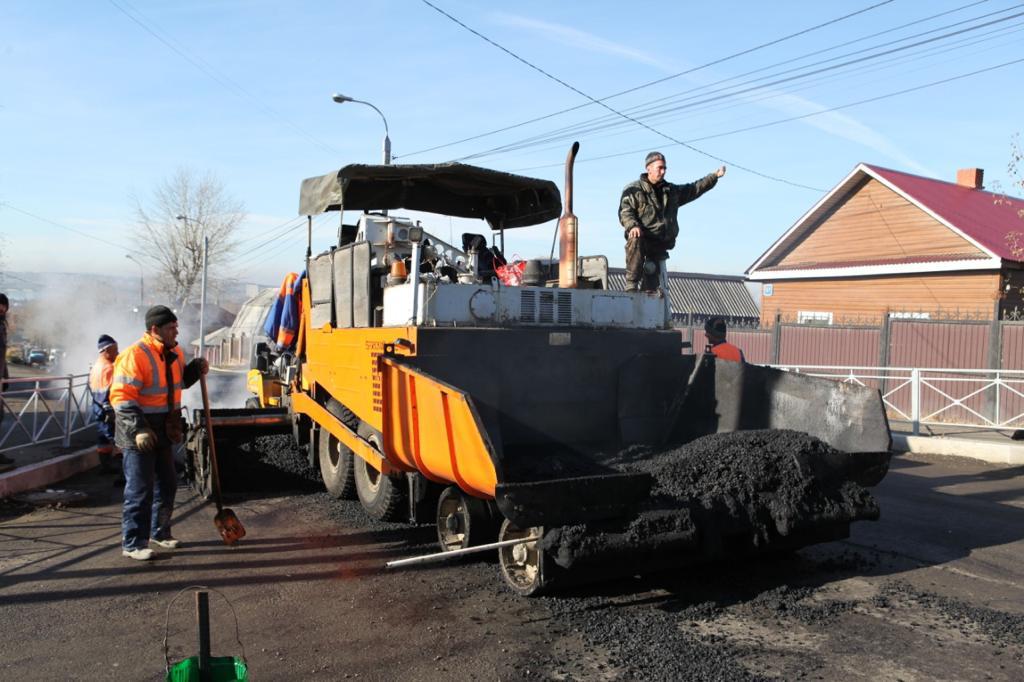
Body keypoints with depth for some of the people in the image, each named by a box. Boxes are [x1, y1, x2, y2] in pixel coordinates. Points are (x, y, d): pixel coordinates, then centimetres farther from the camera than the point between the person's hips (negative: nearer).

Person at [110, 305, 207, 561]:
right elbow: (121, 397, -22)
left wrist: (195, 370, 2)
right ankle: (132, 543, 7)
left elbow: (179, 382, 22)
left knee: (167, 485, 17)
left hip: (163, 433, 8)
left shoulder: (173, 353, 6)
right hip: (140, 435, -8)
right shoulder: (135, 355, -20)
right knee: (140, 490, -3)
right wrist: (139, 429, -29)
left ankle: (159, 532, 33)